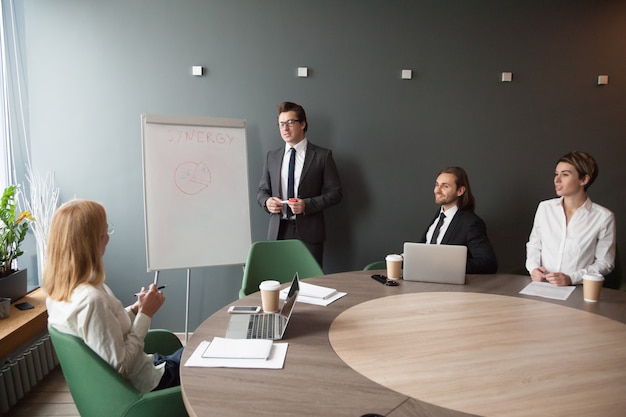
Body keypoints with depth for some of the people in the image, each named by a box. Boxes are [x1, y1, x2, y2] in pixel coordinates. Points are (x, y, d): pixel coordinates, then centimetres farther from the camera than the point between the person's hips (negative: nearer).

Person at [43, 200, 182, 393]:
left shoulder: (58, 290, -7)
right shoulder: (91, 299, -35)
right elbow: (122, 367, -29)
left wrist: (135, 309, -3)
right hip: (140, 384, -8)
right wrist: (145, 315, -22)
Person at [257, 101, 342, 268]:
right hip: (278, 231, 3)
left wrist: (307, 204, -14)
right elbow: (262, 190, 18)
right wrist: (267, 201, -6)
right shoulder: (272, 156, 13)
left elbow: (335, 192, 0)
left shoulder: (322, 155, 2)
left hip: (308, 232, -2)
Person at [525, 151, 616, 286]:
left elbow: (604, 263, 1)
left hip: (578, 290, -2)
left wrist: (571, 278, -12)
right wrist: (533, 268, -2)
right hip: (542, 286, 2)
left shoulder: (603, 217, -3)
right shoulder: (545, 207, 6)